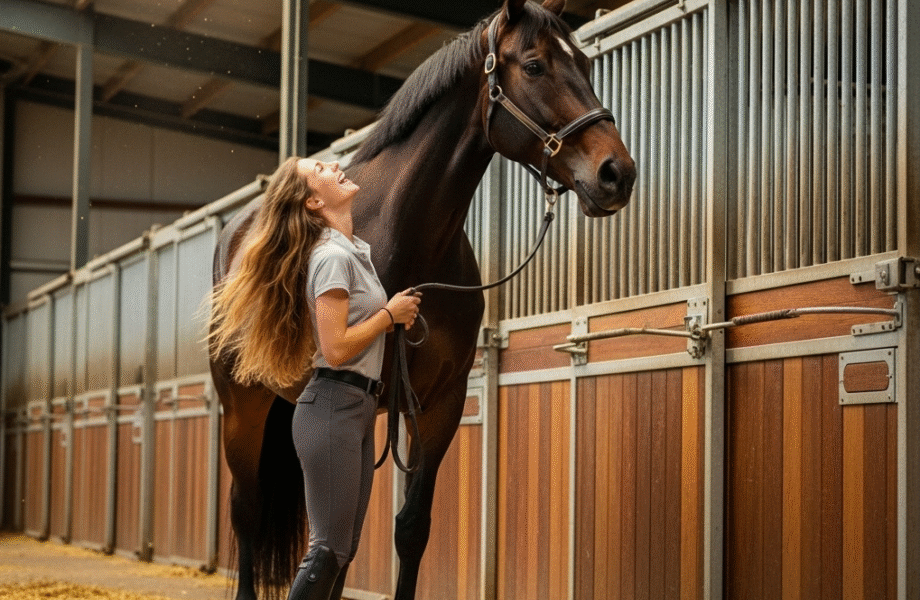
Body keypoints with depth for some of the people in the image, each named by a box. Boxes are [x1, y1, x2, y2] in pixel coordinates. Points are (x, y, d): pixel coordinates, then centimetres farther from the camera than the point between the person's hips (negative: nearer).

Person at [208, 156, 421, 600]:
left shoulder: (356, 250, 15)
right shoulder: (332, 256, -14)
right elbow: (336, 349, -20)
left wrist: (395, 314, 5)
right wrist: (391, 313, -9)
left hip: (358, 408, 10)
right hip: (333, 408, -10)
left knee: (342, 550, 9)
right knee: (329, 550, -10)